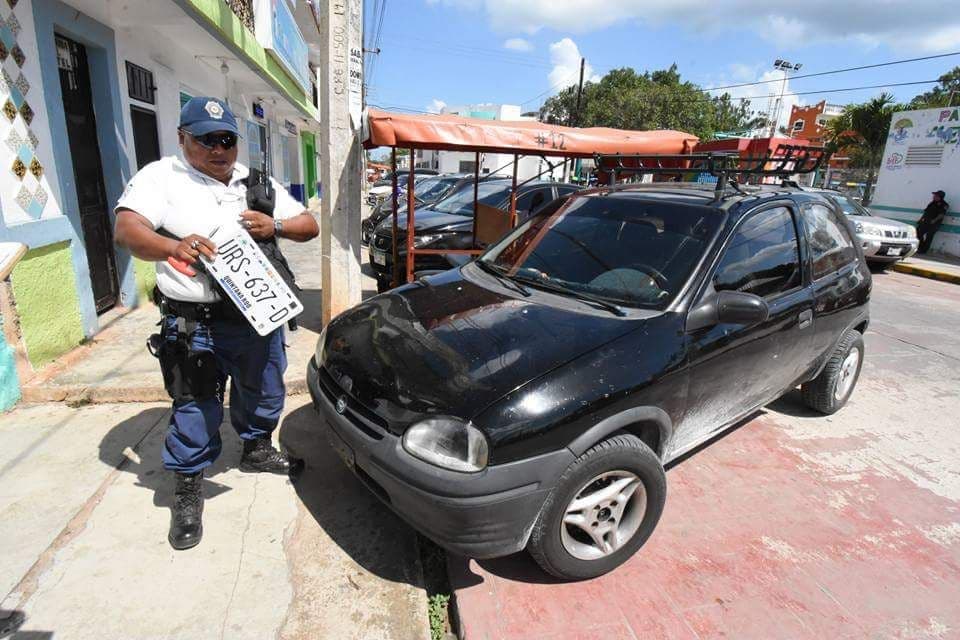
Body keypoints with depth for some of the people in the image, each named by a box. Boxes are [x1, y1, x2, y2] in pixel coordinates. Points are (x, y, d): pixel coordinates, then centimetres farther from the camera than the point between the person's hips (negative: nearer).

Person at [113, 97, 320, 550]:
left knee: (264, 393, 20)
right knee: (195, 409, 3)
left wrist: (274, 226, -12)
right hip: (194, 325, -4)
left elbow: (309, 225, 9)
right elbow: (126, 229, -17)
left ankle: (257, 449, 47)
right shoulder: (161, 176, -2)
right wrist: (174, 247, -39)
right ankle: (188, 491, 25)